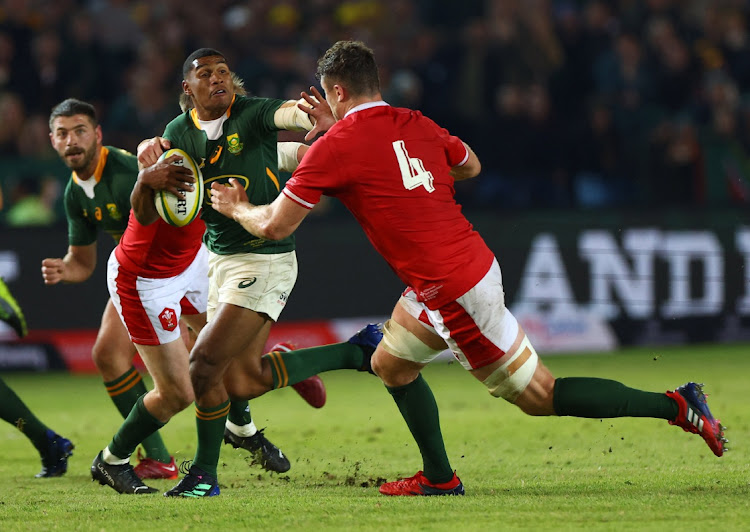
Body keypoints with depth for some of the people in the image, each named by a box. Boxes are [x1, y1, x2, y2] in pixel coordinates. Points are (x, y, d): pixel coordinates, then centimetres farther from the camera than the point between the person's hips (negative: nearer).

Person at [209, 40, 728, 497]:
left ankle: (676, 406, -1)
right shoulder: (417, 125, 8)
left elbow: (276, 226, -9)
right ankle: (440, 479, 26)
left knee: (540, 397, 0)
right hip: (473, 264, 9)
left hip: (454, 291, -9)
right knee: (391, 363, 22)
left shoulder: (336, 147, -13)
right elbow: (471, 165, 27)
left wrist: (237, 208, 12)